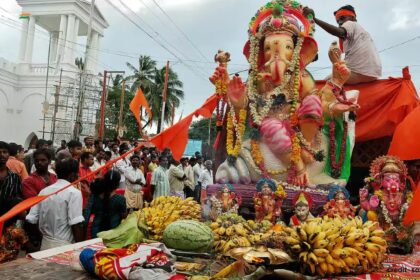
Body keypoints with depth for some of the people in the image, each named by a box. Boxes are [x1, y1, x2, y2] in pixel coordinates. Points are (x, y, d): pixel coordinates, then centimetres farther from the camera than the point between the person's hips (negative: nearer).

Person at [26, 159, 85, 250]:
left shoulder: (44, 191, 5)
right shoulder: (74, 193, -14)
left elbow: (31, 220, 5)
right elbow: (76, 224, -19)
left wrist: (47, 236, 17)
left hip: (45, 245, 7)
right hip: (65, 246, -6)